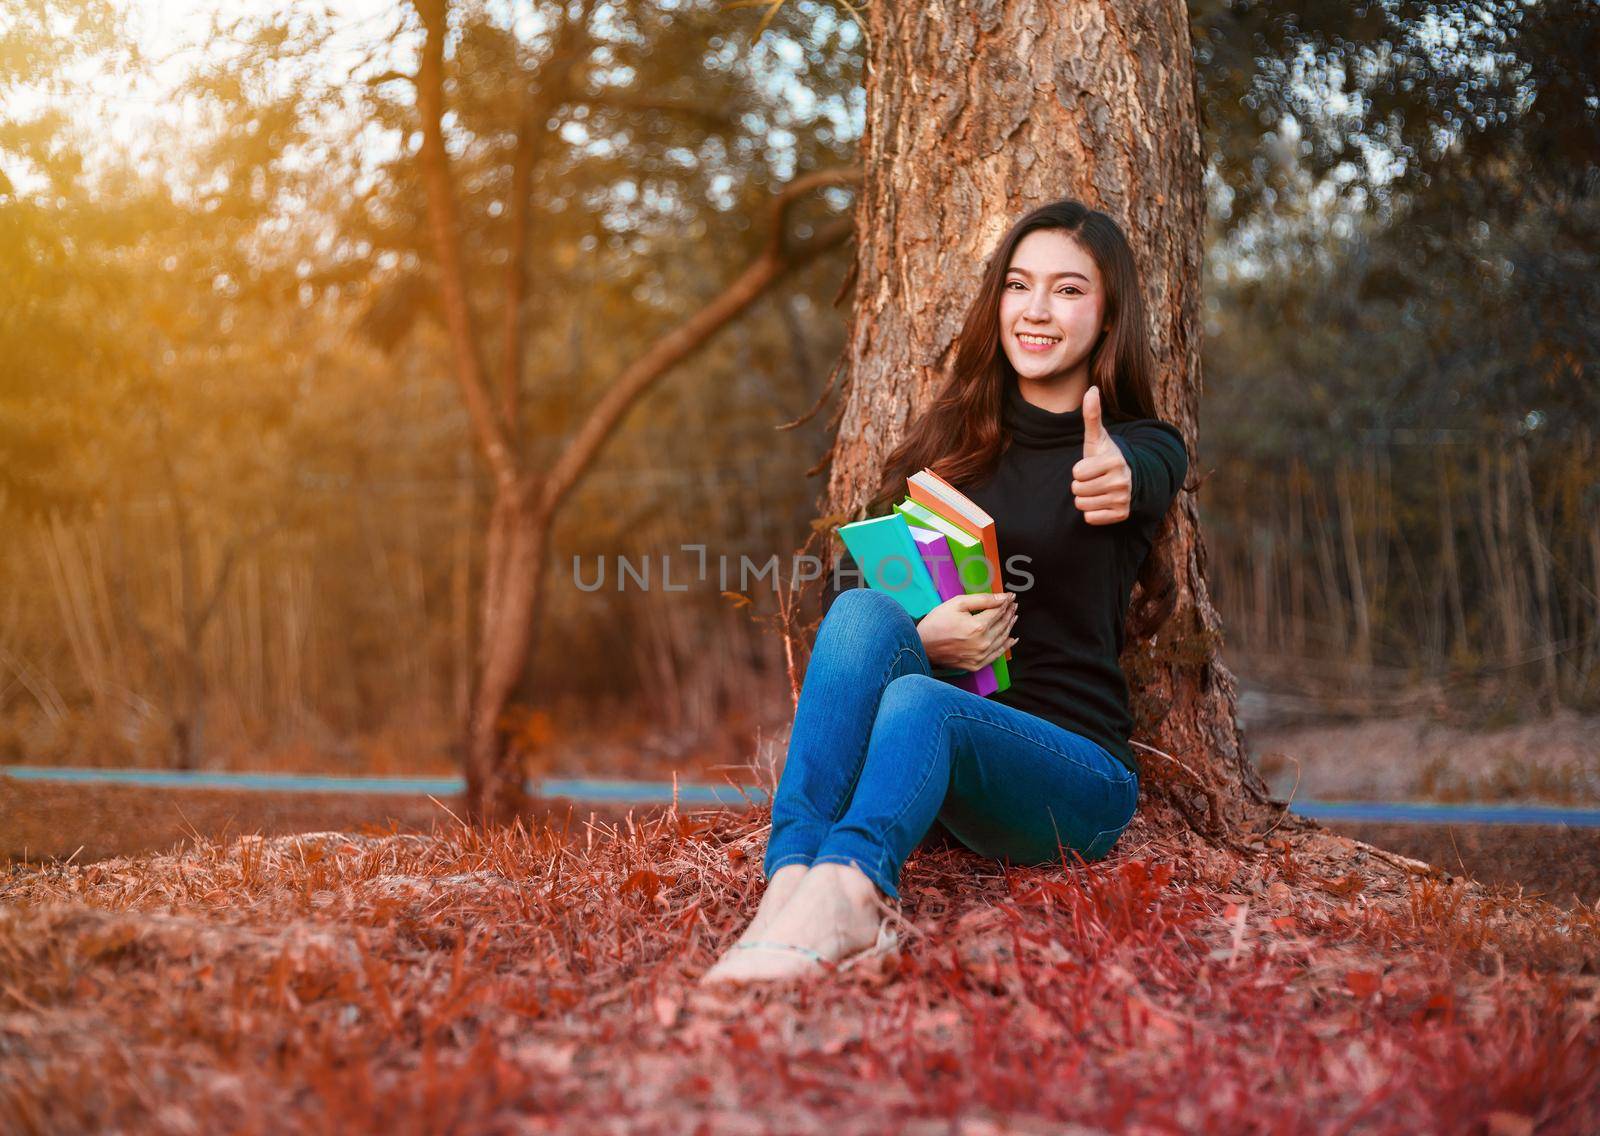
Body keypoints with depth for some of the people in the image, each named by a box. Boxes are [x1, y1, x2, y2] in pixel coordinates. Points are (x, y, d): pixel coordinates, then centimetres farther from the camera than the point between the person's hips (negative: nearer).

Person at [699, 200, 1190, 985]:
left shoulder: (1144, 447, 3)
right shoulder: (954, 436, 12)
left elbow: (1146, 477, -24)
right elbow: (844, 591, 5)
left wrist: (1120, 482, -49)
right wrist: (917, 638, -17)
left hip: (1077, 775, -3)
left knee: (918, 705, -35)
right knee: (865, 612, -28)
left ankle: (838, 899, -65)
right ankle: (793, 879, -48)